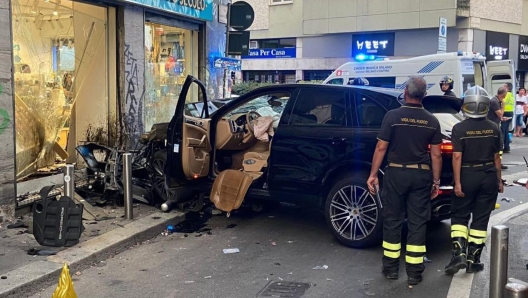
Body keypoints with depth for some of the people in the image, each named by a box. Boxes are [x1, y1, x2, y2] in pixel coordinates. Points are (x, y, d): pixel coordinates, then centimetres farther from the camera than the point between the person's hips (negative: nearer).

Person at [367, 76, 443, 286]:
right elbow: (436, 154, 2)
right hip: (421, 175, 2)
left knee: (392, 221, 10)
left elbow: (381, 148, -7)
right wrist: (436, 181, 10)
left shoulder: (392, 116, -7)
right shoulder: (432, 121, 1)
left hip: (396, 173, -2)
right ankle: (414, 272, 11)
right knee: (417, 223, 7)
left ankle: (391, 268, 18)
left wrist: (373, 174, 0)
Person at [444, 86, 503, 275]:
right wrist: (499, 180, 15)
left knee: (459, 216, 10)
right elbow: (496, 157, 6)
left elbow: (457, 157, -14)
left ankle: (459, 253, -6)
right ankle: (473, 260, 12)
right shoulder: (494, 128, 1)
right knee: (480, 219, 8)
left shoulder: (459, 128, -10)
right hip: (488, 176, 3)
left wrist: (457, 182, -12)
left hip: (468, 176, -3)